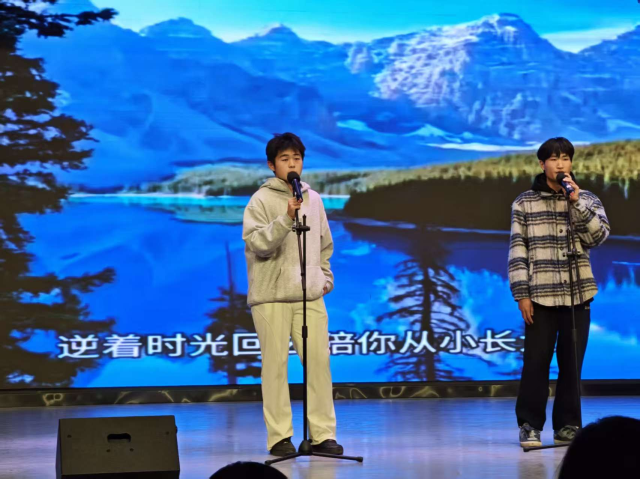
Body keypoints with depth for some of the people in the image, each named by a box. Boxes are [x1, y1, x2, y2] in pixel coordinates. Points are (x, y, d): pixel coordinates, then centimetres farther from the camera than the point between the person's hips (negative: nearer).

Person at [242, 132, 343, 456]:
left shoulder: (313, 199, 13)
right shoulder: (261, 200, -3)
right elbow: (257, 243, -13)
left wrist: (325, 277, 14)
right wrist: (286, 219, -23)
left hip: (310, 296, 4)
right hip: (271, 296, -4)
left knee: (319, 361, 0)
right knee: (276, 364, -3)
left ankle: (322, 434, 6)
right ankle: (279, 437, 3)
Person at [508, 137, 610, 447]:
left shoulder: (588, 200, 8)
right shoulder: (525, 203, 3)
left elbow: (599, 236, -7)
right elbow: (517, 250, 0)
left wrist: (577, 203, -15)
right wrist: (521, 294, -5)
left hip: (577, 294, 2)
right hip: (540, 294, -2)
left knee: (572, 362, 5)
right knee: (535, 361, -4)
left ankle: (567, 425, 13)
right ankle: (530, 425, 4)